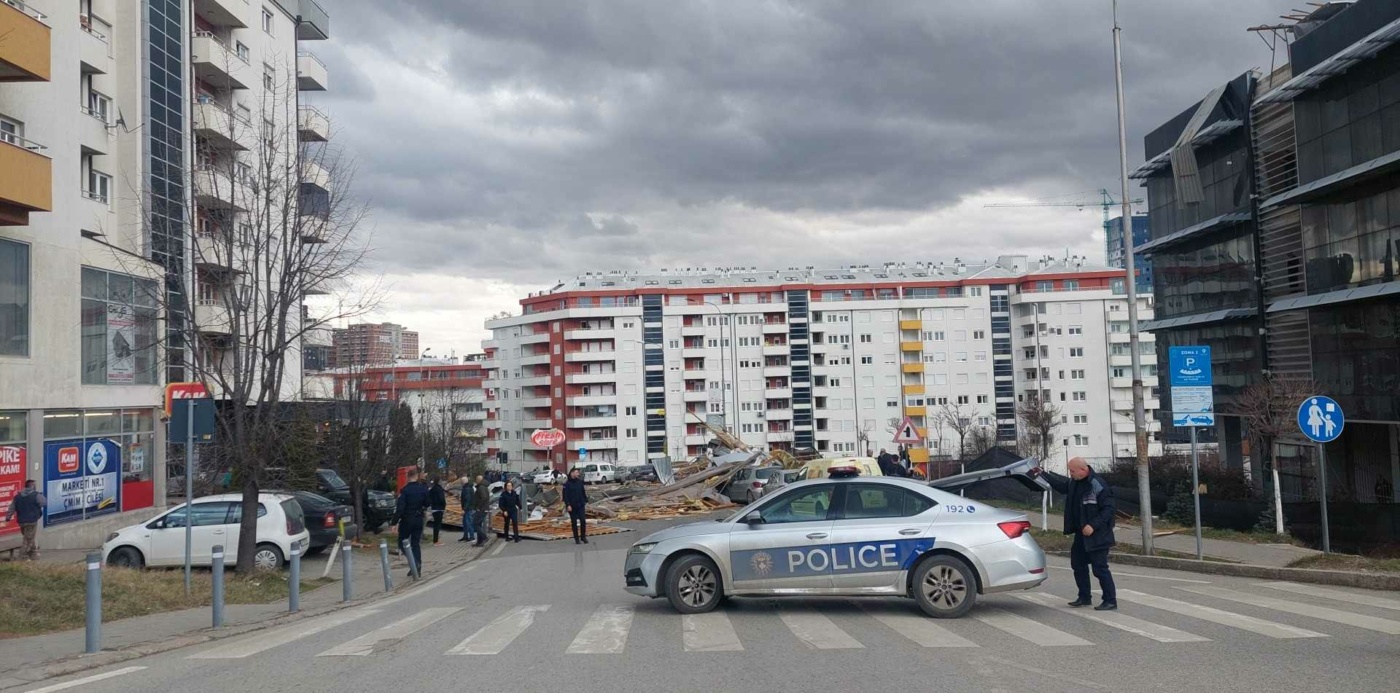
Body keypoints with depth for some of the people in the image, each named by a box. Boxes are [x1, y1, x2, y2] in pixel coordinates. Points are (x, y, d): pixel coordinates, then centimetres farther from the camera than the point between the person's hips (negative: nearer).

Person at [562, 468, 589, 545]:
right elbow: (565, 496, -9)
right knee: (574, 522, 4)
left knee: (583, 520, -6)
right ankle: (576, 538, 14)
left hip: (580, 505, 3)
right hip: (572, 506, -3)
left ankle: (583, 536, 7)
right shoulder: (567, 484, -7)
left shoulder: (580, 482, 6)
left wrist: (586, 501, 10)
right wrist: (568, 505, -16)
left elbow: (583, 492, 13)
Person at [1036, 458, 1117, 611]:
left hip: (1097, 536, -9)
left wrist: (1093, 526, -25)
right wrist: (1043, 474, 24)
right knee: (1078, 564, 16)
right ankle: (1085, 597, 29)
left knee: (1100, 568, -6)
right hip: (1081, 534, 9)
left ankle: (1110, 601, 2)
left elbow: (1108, 509, -21)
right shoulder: (1074, 483, 6)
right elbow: (1061, 485, 27)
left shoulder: (1098, 486, -21)